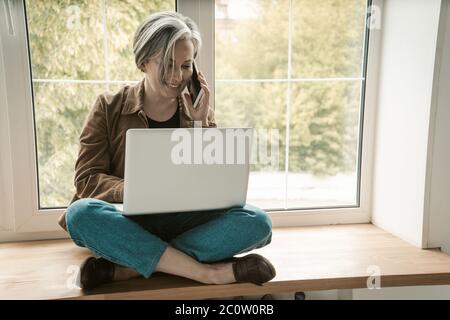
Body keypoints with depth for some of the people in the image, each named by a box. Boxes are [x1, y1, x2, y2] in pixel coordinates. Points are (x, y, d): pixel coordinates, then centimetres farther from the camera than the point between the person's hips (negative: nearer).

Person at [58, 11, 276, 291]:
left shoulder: (200, 113, 6)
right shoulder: (109, 108, 2)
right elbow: (87, 179, -5)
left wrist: (202, 124, -10)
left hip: (185, 224, 2)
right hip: (129, 223, -1)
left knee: (257, 221, -24)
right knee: (80, 213, -32)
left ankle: (125, 267, -27)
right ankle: (209, 272, -30)